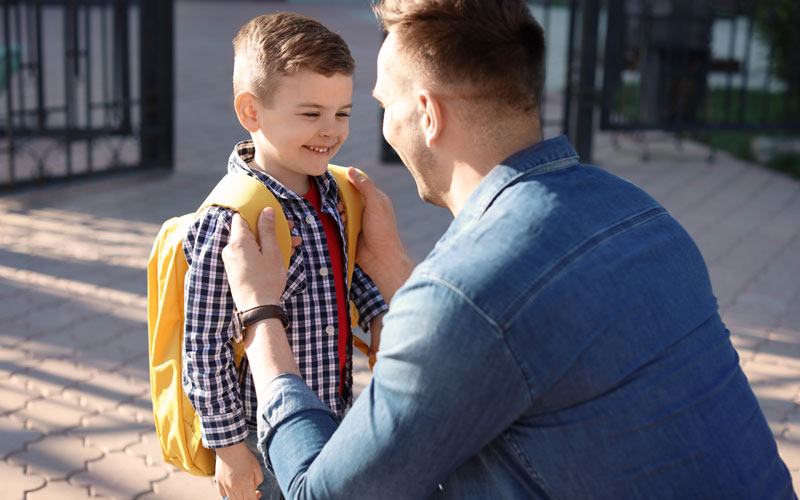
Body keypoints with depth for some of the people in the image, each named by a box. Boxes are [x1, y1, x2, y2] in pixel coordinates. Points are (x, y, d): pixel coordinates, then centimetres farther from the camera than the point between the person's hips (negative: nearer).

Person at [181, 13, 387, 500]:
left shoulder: (328, 190, -3)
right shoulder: (228, 221, -26)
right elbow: (205, 346, -20)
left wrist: (377, 313, 2)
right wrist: (229, 444, -15)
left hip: (333, 418, 7)